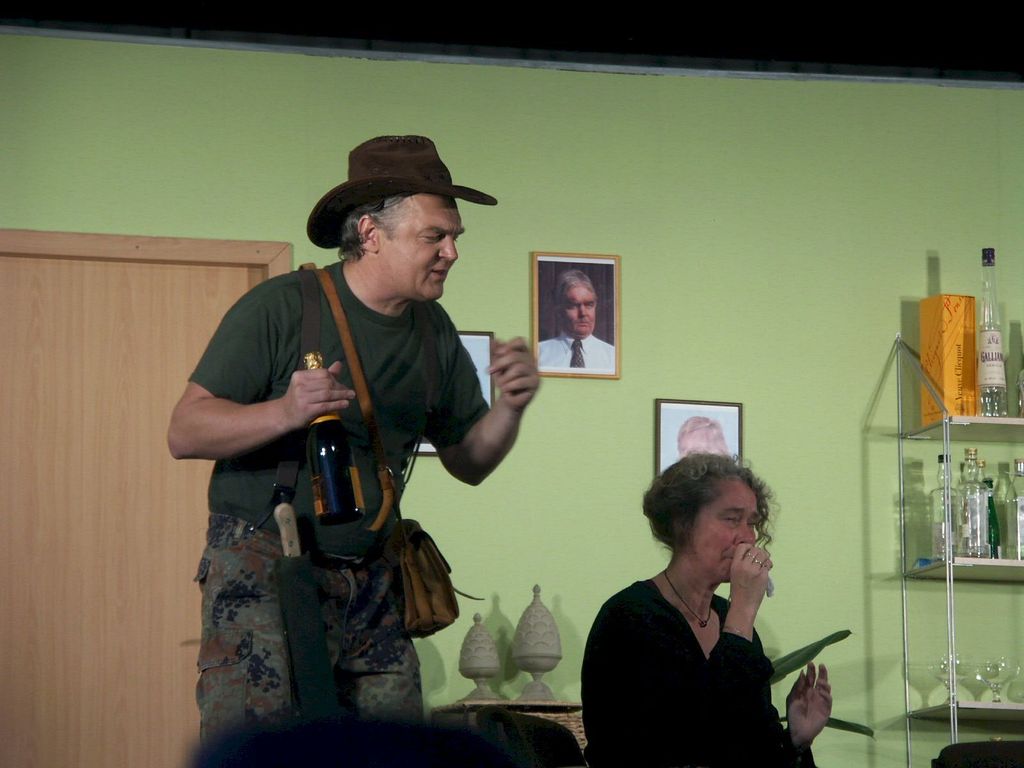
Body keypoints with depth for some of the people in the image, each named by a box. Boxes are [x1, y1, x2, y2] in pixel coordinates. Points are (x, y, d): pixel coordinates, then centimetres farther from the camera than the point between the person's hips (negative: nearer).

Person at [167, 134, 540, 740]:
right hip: (265, 570, -6)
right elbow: (185, 433, -13)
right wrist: (284, 412, -29)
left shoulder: (433, 330, 9)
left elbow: (468, 463, 16)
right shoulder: (280, 308, -9)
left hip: (372, 582, 6)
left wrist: (511, 408, -5)